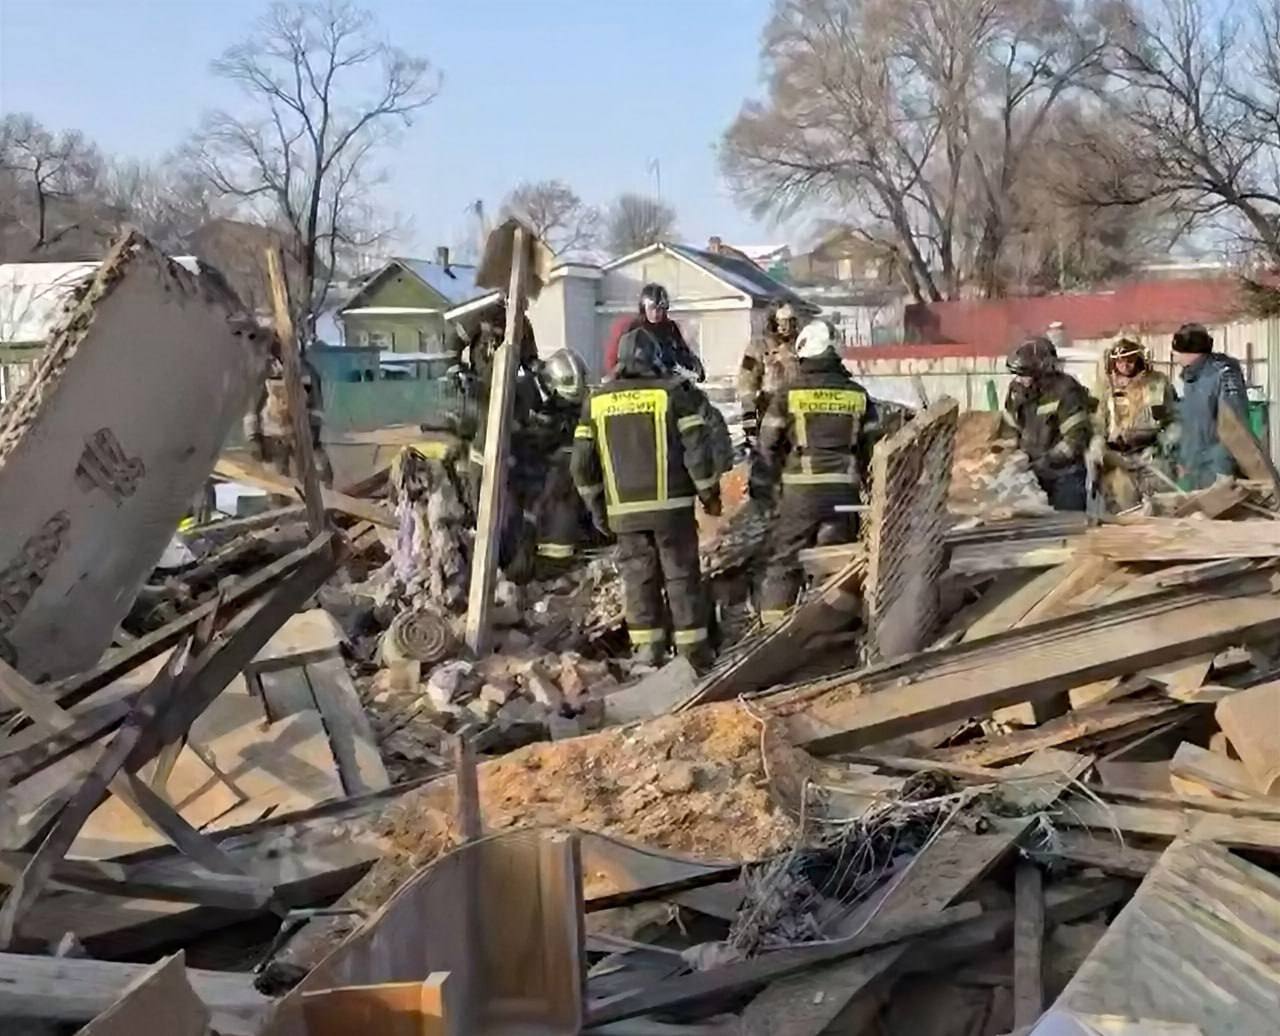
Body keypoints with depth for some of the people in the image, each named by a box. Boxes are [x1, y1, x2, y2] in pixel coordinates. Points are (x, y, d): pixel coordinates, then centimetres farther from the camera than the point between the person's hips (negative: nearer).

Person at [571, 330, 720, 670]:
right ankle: (692, 648, 8)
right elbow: (697, 449, -6)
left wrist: (596, 506, 17)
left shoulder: (597, 401, 6)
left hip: (624, 510, 2)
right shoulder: (673, 393, -4)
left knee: (638, 576, 10)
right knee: (681, 575, 5)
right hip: (671, 505, -2)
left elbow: (582, 463, 7)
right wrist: (710, 493, 5)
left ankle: (646, 648, 11)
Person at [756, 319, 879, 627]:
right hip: (845, 489, 3)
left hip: (801, 488, -2)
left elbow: (768, 443, 2)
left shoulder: (788, 394, -1)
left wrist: (773, 480, 15)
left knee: (784, 560, 4)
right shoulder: (858, 395, 8)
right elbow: (872, 445, 11)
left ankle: (773, 623, 2)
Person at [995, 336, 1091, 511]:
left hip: (1065, 473, -5)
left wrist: (1044, 462, -24)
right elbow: (1010, 428, 11)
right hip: (1032, 472, 5)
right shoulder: (1017, 389, -1)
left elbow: (1075, 439, -21)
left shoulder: (1065, 392, -20)